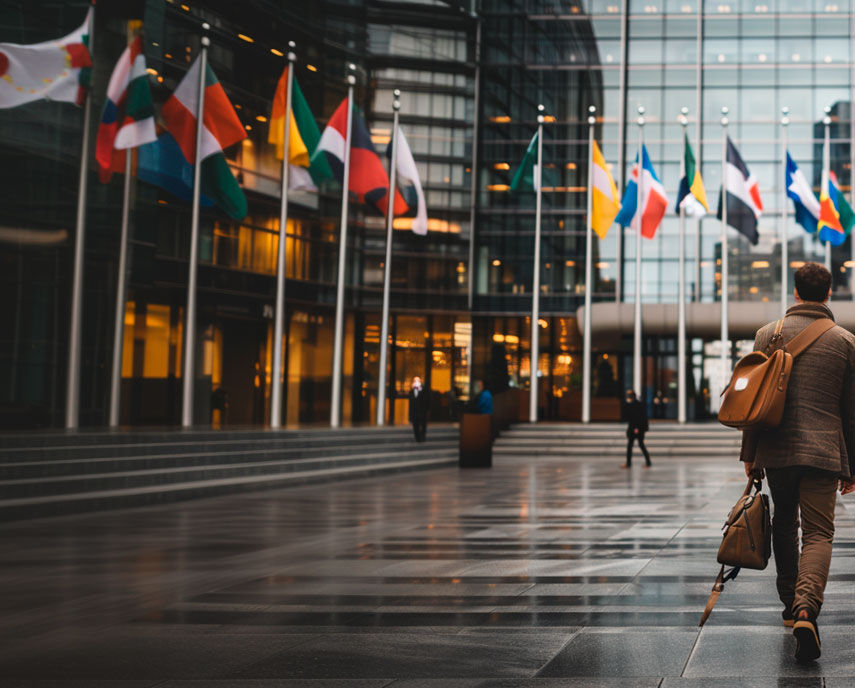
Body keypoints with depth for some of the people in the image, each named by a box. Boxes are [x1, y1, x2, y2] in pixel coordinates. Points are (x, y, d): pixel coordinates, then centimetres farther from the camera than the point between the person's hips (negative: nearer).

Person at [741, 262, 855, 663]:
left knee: (784, 524, 20)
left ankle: (790, 604, 27)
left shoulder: (768, 334, 3)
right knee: (818, 533, -2)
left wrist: (750, 453, 9)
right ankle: (805, 607, -24)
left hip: (776, 450, 2)